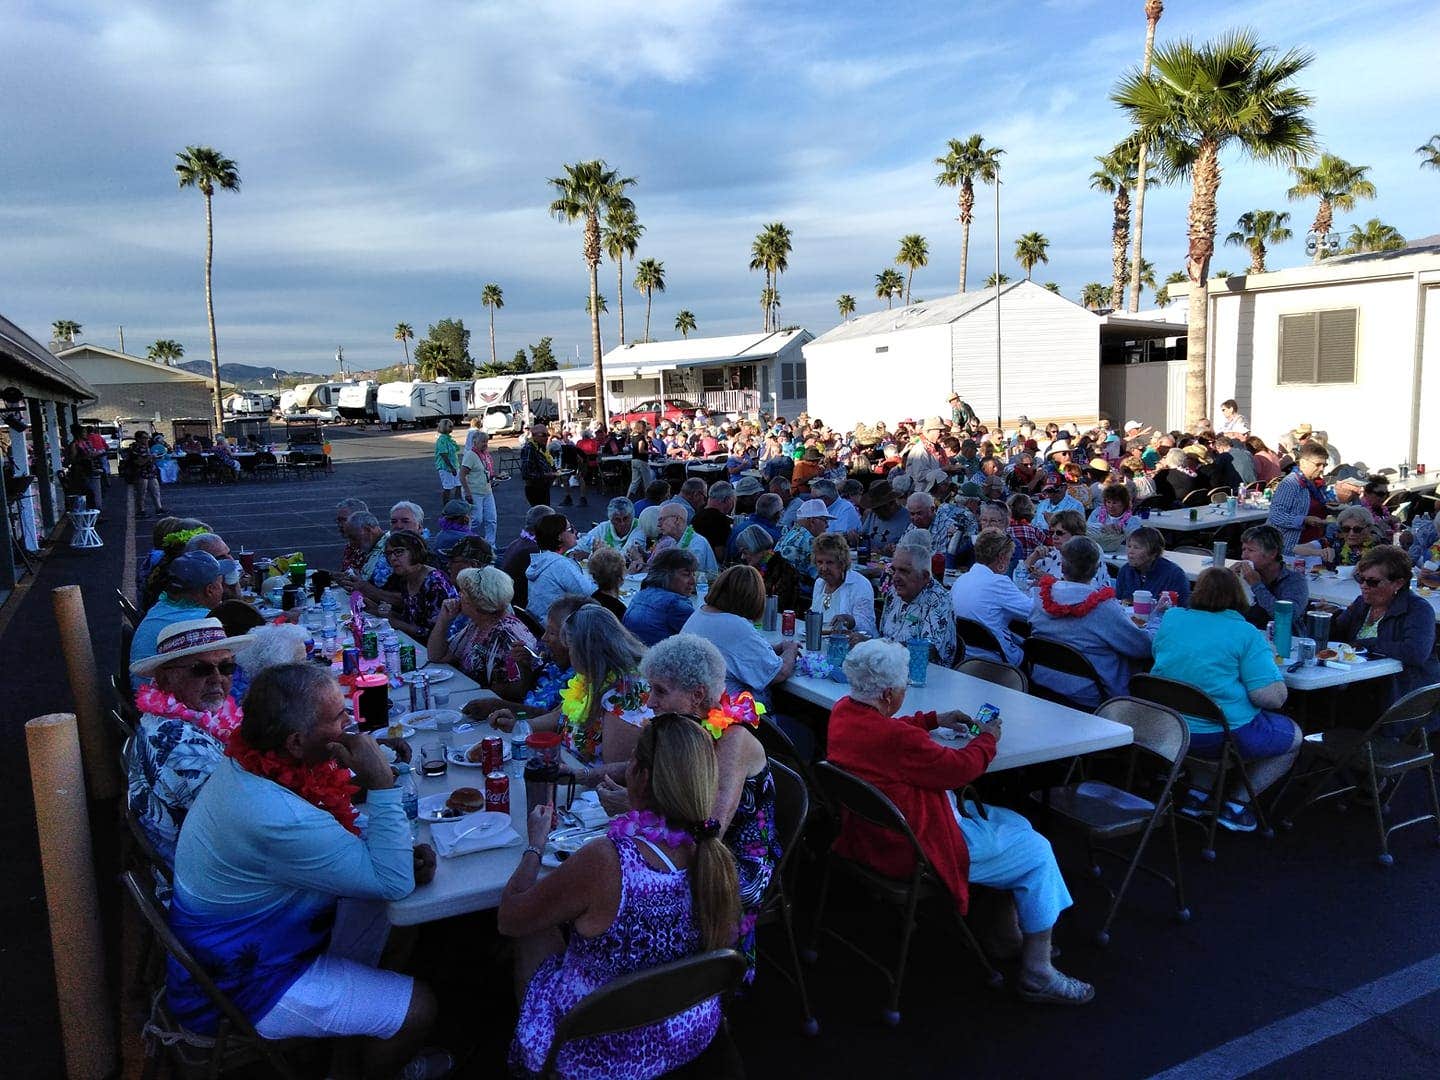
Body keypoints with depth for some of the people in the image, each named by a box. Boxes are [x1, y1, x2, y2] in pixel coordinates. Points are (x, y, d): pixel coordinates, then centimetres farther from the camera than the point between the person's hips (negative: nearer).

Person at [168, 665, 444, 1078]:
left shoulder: (248, 762, -7)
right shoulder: (280, 819, -36)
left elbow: (330, 841, 7)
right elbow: (393, 883, -28)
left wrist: (404, 857, -10)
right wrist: (381, 782, -30)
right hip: (242, 987, -9)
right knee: (418, 1008, -6)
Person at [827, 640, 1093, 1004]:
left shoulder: (843, 710, -5)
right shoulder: (897, 739, -33)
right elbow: (961, 767, -18)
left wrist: (934, 720, 15)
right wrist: (988, 738, 0)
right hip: (913, 850, -10)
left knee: (1015, 824, 21)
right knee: (1036, 852, 4)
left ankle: (1007, 934, 33)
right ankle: (1038, 975, 16)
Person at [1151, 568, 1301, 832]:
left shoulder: (1171, 618, 2)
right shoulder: (1247, 634, -11)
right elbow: (1272, 697, -18)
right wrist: (1268, 658, 3)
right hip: (1223, 735, -6)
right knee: (1293, 736, 20)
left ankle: (1198, 792, 21)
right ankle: (1237, 804, 14)